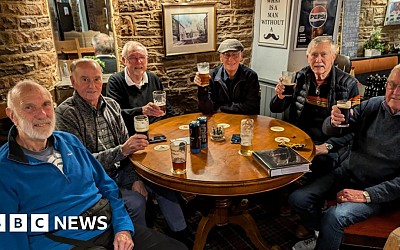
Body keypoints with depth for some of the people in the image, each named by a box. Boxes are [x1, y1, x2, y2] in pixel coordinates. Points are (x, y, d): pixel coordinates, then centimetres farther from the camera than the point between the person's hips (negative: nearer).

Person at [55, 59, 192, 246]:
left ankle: (183, 237, 12)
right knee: (136, 202, -25)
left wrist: (136, 178, -7)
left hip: (121, 170, 6)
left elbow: (128, 146, 5)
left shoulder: (112, 105, 4)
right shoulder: (65, 114, -15)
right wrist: (122, 150, -31)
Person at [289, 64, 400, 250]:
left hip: (379, 192, -4)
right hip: (347, 173, 5)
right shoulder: (372, 105, -2)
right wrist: (334, 122, -26)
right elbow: (330, 131, -3)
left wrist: (366, 195, -21)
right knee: (298, 199, -8)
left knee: (334, 216, -29)